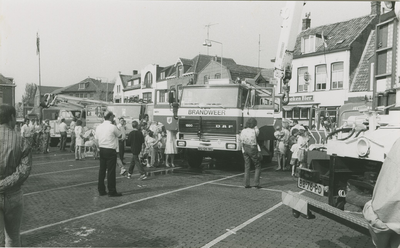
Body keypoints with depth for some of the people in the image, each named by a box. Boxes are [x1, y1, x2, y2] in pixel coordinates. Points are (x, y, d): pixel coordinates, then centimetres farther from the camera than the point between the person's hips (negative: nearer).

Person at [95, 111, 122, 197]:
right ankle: (112, 191, 5)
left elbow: (97, 139, 10)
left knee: (102, 170, 12)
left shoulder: (99, 127, 6)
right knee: (111, 171, -1)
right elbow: (120, 135, 1)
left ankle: (101, 190, 19)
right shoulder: (112, 127, -13)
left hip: (102, 150, 6)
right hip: (110, 151, -6)